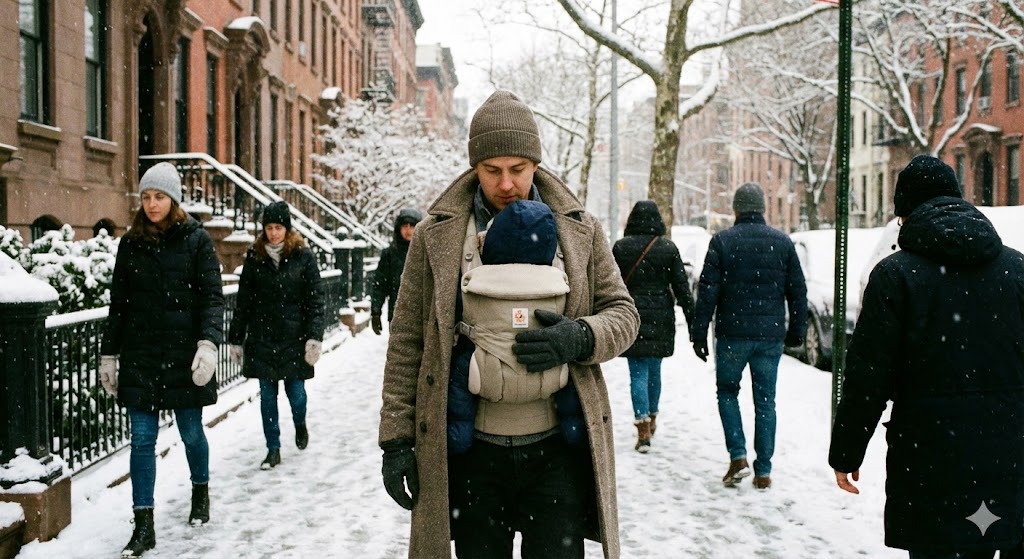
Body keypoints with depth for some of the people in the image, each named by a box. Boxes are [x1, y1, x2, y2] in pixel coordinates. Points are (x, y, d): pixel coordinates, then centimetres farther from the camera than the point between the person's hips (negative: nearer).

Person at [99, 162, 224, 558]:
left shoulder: (196, 239, -1)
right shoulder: (130, 243, 7)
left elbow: (212, 296, -7)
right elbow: (118, 303, 11)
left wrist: (208, 342, -20)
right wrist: (109, 355, 10)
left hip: (184, 353, -2)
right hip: (140, 356, 2)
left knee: (191, 432, 9)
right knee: (142, 439, 1)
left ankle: (201, 492, 37)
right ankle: (143, 525, 8)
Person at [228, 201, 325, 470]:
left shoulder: (303, 256, -3)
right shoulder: (255, 257, 4)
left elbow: (315, 299, -5)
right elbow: (243, 301, 7)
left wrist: (314, 337, -14)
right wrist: (236, 339, 6)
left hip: (294, 337, -2)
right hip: (262, 338, 2)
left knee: (296, 392, 4)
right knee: (267, 395, 6)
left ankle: (300, 425, 36)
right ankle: (273, 449, 17)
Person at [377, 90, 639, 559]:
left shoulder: (579, 229, 4)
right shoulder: (436, 235, 1)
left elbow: (622, 312, 7)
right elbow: (407, 341, 2)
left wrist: (581, 338, -16)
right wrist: (396, 438, -1)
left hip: (558, 449, 0)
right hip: (471, 453, 0)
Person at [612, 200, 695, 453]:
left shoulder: (621, 247, -3)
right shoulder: (668, 248, -1)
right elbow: (681, 287, -1)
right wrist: (692, 320, 3)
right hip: (660, 319, 2)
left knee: (638, 373, -1)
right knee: (654, 370, 17)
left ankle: (643, 428, -9)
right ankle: (651, 419, 34)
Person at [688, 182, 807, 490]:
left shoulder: (722, 241, -5)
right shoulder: (783, 242, 4)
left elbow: (708, 292, -7)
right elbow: (798, 291, 6)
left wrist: (699, 332, -1)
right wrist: (797, 331, 16)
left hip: (732, 334, -2)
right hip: (771, 337, 2)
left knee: (727, 391, 15)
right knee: (765, 400, 10)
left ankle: (738, 457, 3)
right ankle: (763, 471, 13)